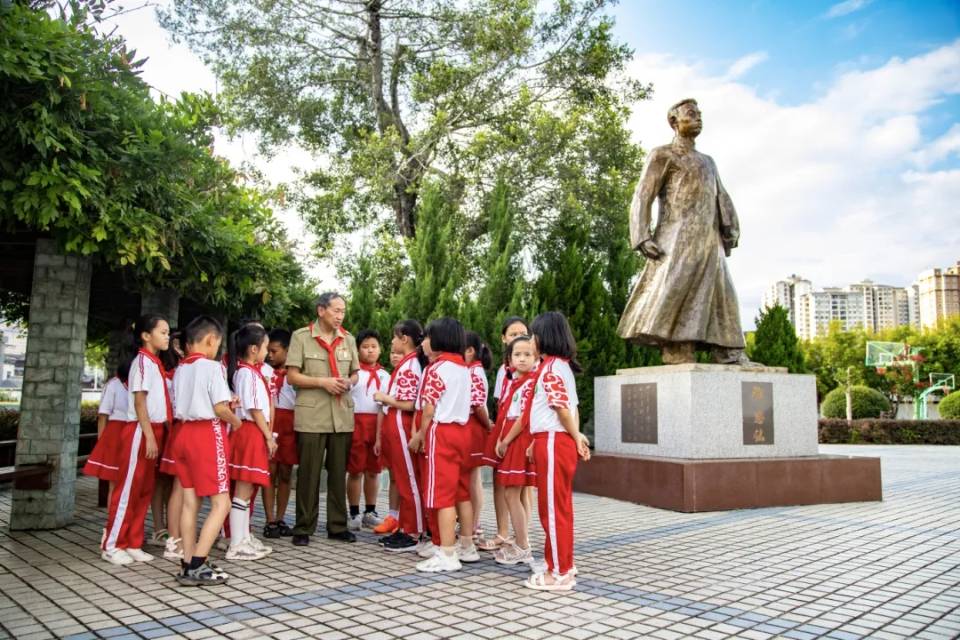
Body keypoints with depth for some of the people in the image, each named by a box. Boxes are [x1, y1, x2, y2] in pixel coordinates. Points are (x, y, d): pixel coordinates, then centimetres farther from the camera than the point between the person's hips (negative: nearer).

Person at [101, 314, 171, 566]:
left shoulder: (155, 363, 15)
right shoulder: (143, 361, -10)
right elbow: (139, 402, -16)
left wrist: (157, 435, 12)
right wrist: (149, 436, -19)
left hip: (154, 431, 9)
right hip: (140, 432, -9)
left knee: (145, 490, 11)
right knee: (128, 488, -2)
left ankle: (132, 544, 18)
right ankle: (112, 546, 7)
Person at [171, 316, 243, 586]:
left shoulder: (180, 369, 11)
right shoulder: (212, 366, -11)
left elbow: (187, 403, 11)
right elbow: (219, 409, -16)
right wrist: (235, 421, 4)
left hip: (184, 432, 8)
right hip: (208, 434, -8)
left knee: (190, 501, 11)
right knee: (221, 502, -3)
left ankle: (188, 563, 15)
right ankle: (197, 566, -9)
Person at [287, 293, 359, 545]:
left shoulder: (348, 339, 11)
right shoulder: (301, 336, -2)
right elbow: (292, 376, -5)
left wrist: (348, 382, -4)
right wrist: (322, 382, -16)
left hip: (342, 415, 4)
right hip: (311, 416, -4)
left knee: (338, 473, 10)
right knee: (309, 474, 2)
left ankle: (338, 526, 20)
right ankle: (303, 528, 14)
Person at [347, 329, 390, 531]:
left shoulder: (384, 375, 13)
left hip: (378, 424, 4)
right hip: (356, 422, -3)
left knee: (373, 471, 9)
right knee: (355, 471, 1)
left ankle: (370, 512, 20)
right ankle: (354, 514, 11)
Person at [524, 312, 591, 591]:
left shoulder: (550, 366, -14)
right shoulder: (562, 365, 15)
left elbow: (562, 408, -18)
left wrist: (577, 439, -6)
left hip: (553, 443, -10)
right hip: (555, 442, 10)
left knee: (552, 508, -3)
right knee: (561, 507, 15)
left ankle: (559, 573, 5)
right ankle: (564, 566, 25)